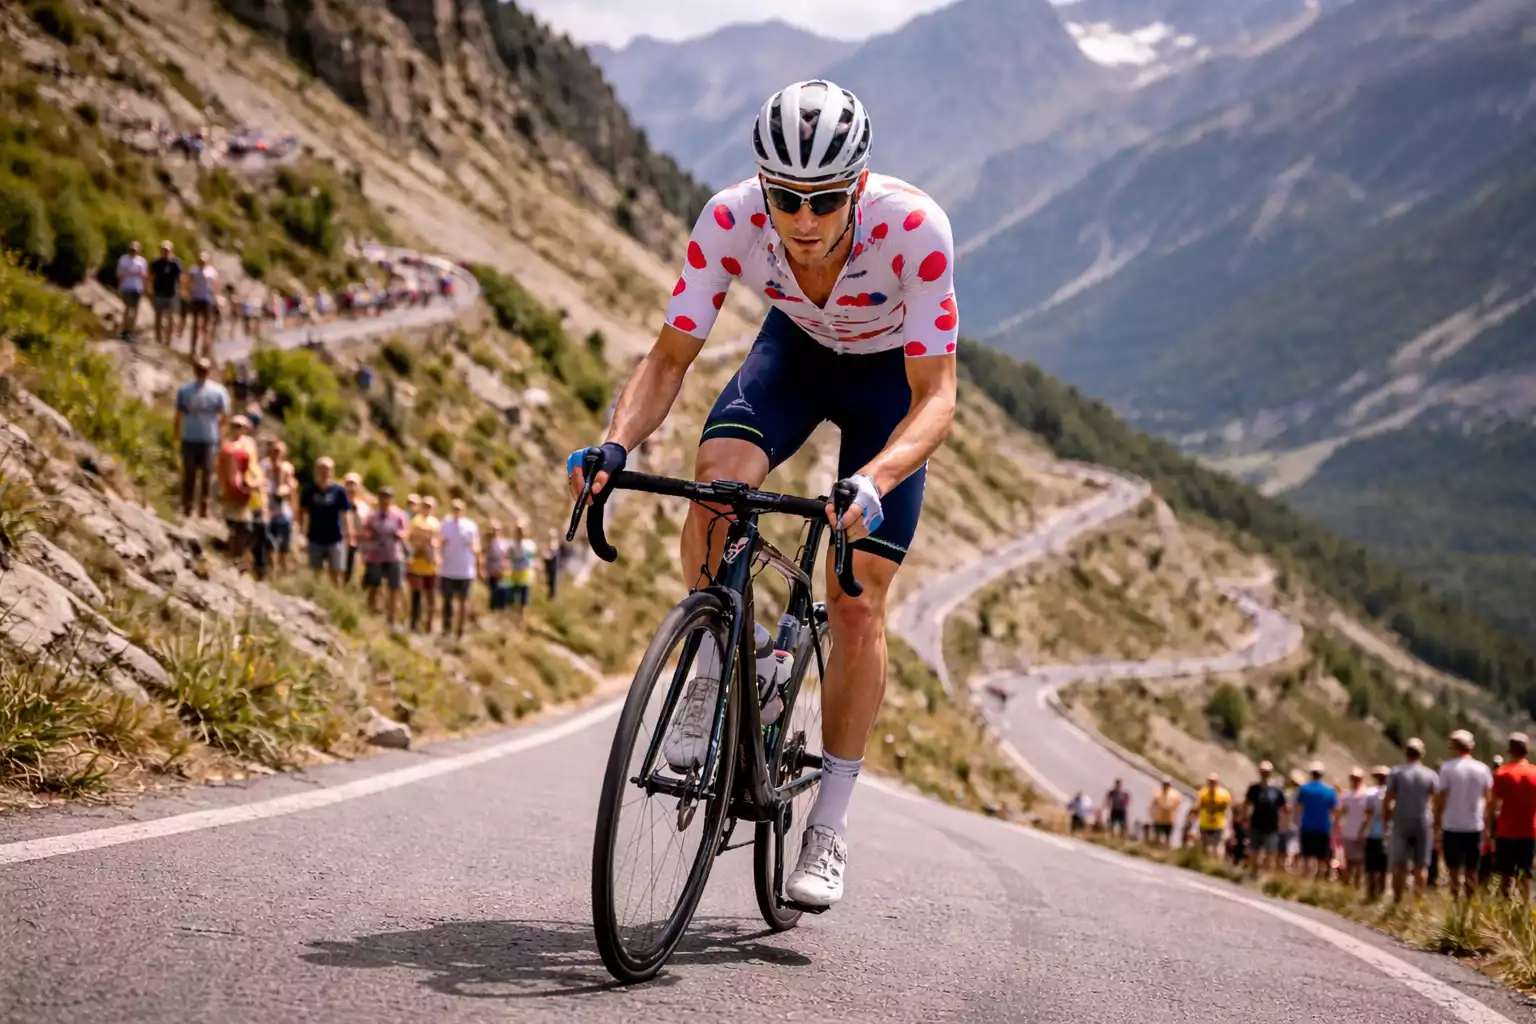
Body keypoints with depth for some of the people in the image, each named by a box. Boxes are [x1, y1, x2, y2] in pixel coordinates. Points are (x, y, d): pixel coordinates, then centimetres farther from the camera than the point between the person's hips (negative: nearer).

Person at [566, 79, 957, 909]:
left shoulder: (914, 230, -39)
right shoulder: (729, 220, -31)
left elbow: (935, 396, -37)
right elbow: (670, 358, -23)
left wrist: (874, 482, -55)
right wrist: (616, 443, -42)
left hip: (891, 374, -2)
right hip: (796, 348, 2)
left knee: (857, 605, -7)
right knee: (719, 475, -30)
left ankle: (828, 829, 7)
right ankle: (710, 676, -6)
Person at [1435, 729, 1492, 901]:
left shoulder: (1448, 768, -7)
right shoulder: (1482, 769, 3)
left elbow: (1440, 799, -6)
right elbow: (1487, 798, 7)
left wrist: (1437, 826, 1)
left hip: (1452, 825, -3)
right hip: (1475, 826, 3)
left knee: (1454, 870, 2)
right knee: (1471, 871, 10)